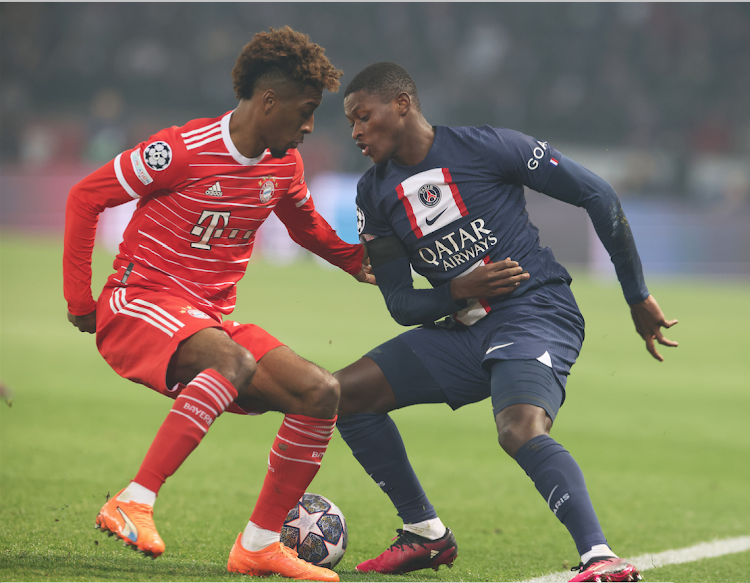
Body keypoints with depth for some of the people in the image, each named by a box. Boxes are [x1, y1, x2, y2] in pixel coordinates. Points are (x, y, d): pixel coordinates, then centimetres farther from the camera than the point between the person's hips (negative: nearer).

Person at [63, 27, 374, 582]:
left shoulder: (284, 164, 7)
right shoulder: (183, 150, -15)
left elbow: (306, 225, 29)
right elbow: (85, 197, -8)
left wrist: (361, 259, 13)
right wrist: (79, 299, -5)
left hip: (211, 320, 7)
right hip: (139, 305, -7)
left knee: (321, 393, -10)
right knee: (234, 362, -38)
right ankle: (133, 503, -38)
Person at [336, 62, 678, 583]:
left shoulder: (488, 148, -10)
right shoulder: (375, 194, 7)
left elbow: (597, 195, -5)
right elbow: (400, 304, 8)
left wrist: (639, 296, -1)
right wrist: (457, 292, -14)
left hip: (537, 312, -7)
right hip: (462, 331, 7)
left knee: (521, 431, -33)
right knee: (344, 395, 3)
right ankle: (425, 533, 11)